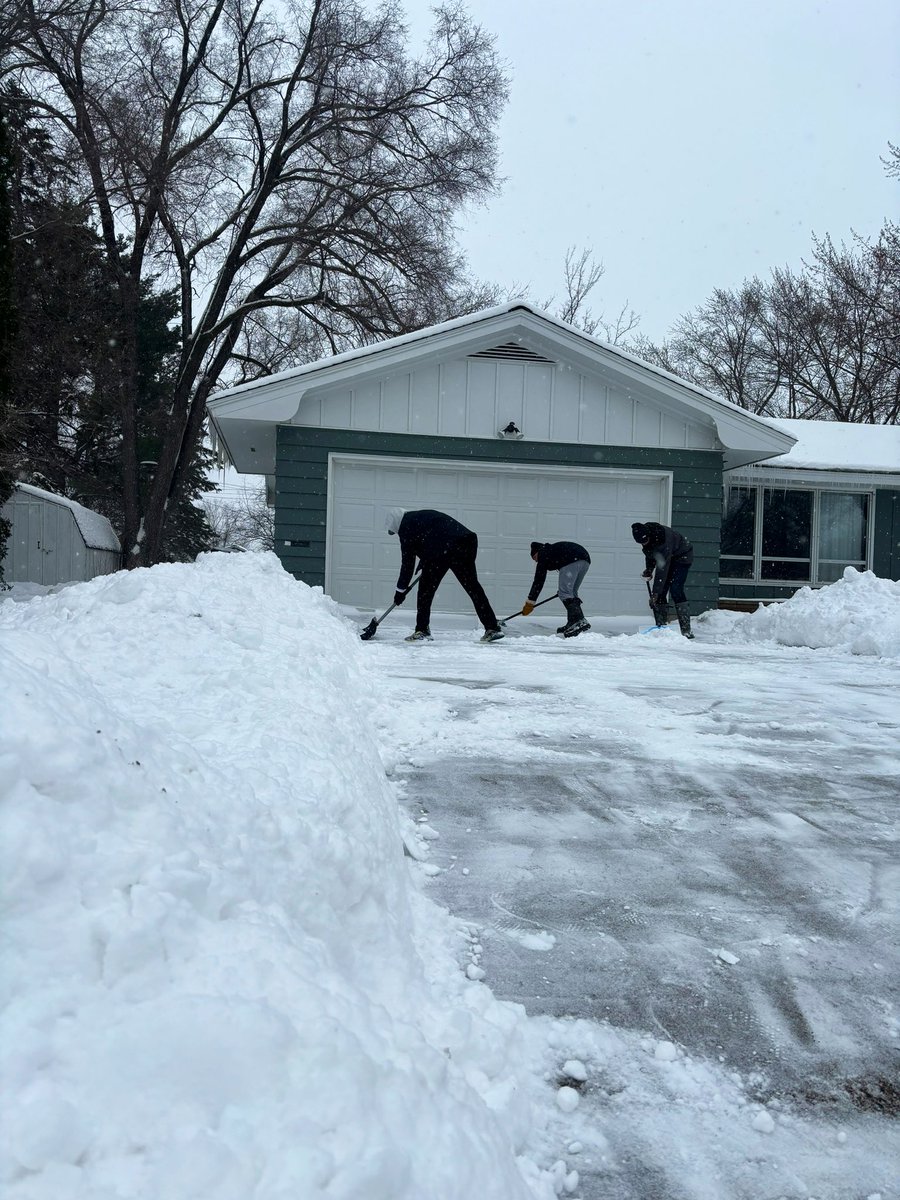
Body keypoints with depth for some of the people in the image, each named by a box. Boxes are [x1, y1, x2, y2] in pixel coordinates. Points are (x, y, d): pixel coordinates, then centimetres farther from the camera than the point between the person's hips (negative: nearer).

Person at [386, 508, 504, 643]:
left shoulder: (406, 527, 10)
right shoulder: (423, 515, 31)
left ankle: (422, 631, 7)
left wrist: (400, 590, 15)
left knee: (426, 588, 8)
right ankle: (493, 628, 11)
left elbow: (407, 562, 9)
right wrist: (425, 563, 50)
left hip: (441, 551, -7)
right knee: (472, 586, 12)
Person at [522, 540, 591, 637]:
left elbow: (539, 580, 12)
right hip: (585, 560, 9)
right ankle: (573, 623, 10)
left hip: (572, 560, -8)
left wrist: (530, 602, 14)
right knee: (572, 592, 17)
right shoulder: (553, 549, 35)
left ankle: (579, 621, -22)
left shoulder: (543, 554, 14)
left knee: (564, 593, -8)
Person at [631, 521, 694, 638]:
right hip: (667, 558, 8)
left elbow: (662, 569, -39)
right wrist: (649, 568, -5)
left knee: (675, 590, -20)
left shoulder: (663, 540, -39)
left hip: (682, 556, -8)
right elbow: (650, 551, 6)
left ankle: (686, 630, -19)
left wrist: (655, 593, -39)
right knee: (660, 591, -3)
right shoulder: (646, 533, -16)